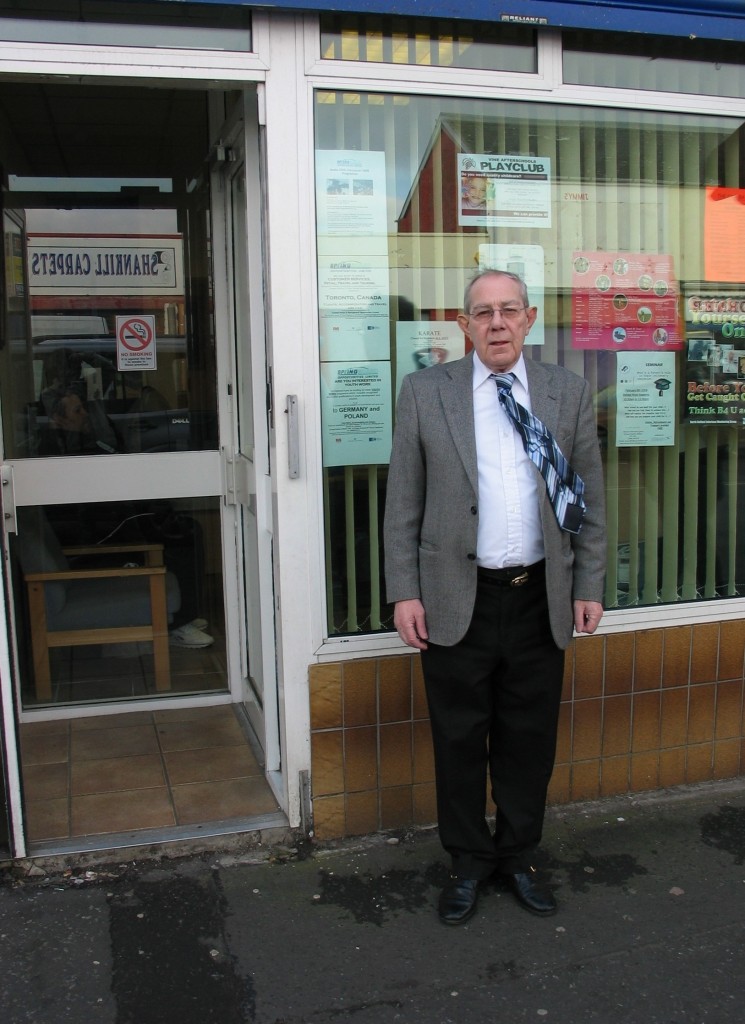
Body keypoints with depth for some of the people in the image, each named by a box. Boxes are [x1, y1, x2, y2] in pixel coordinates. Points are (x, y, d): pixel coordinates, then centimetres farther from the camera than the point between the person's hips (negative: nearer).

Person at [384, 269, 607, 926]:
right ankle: (469, 864, 32)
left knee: (530, 740, 13)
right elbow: (403, 502, 0)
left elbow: (590, 497, 8)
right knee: (459, 741, 11)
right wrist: (404, 592, -4)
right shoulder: (425, 392, 0)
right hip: (456, 600, -1)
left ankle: (518, 858, 36)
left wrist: (589, 586, 4)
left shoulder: (568, 393, 5)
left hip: (541, 600, 2)